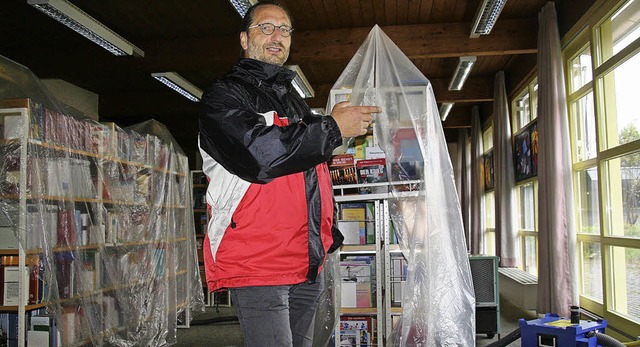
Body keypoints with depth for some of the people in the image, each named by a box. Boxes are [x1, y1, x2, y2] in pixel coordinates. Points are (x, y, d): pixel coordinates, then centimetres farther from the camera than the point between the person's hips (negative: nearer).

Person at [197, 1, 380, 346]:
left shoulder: (296, 101, 23)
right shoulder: (223, 95, -2)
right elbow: (256, 154, -22)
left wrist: (329, 234, 21)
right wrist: (333, 127, -14)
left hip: (308, 266, 8)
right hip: (257, 265, -7)